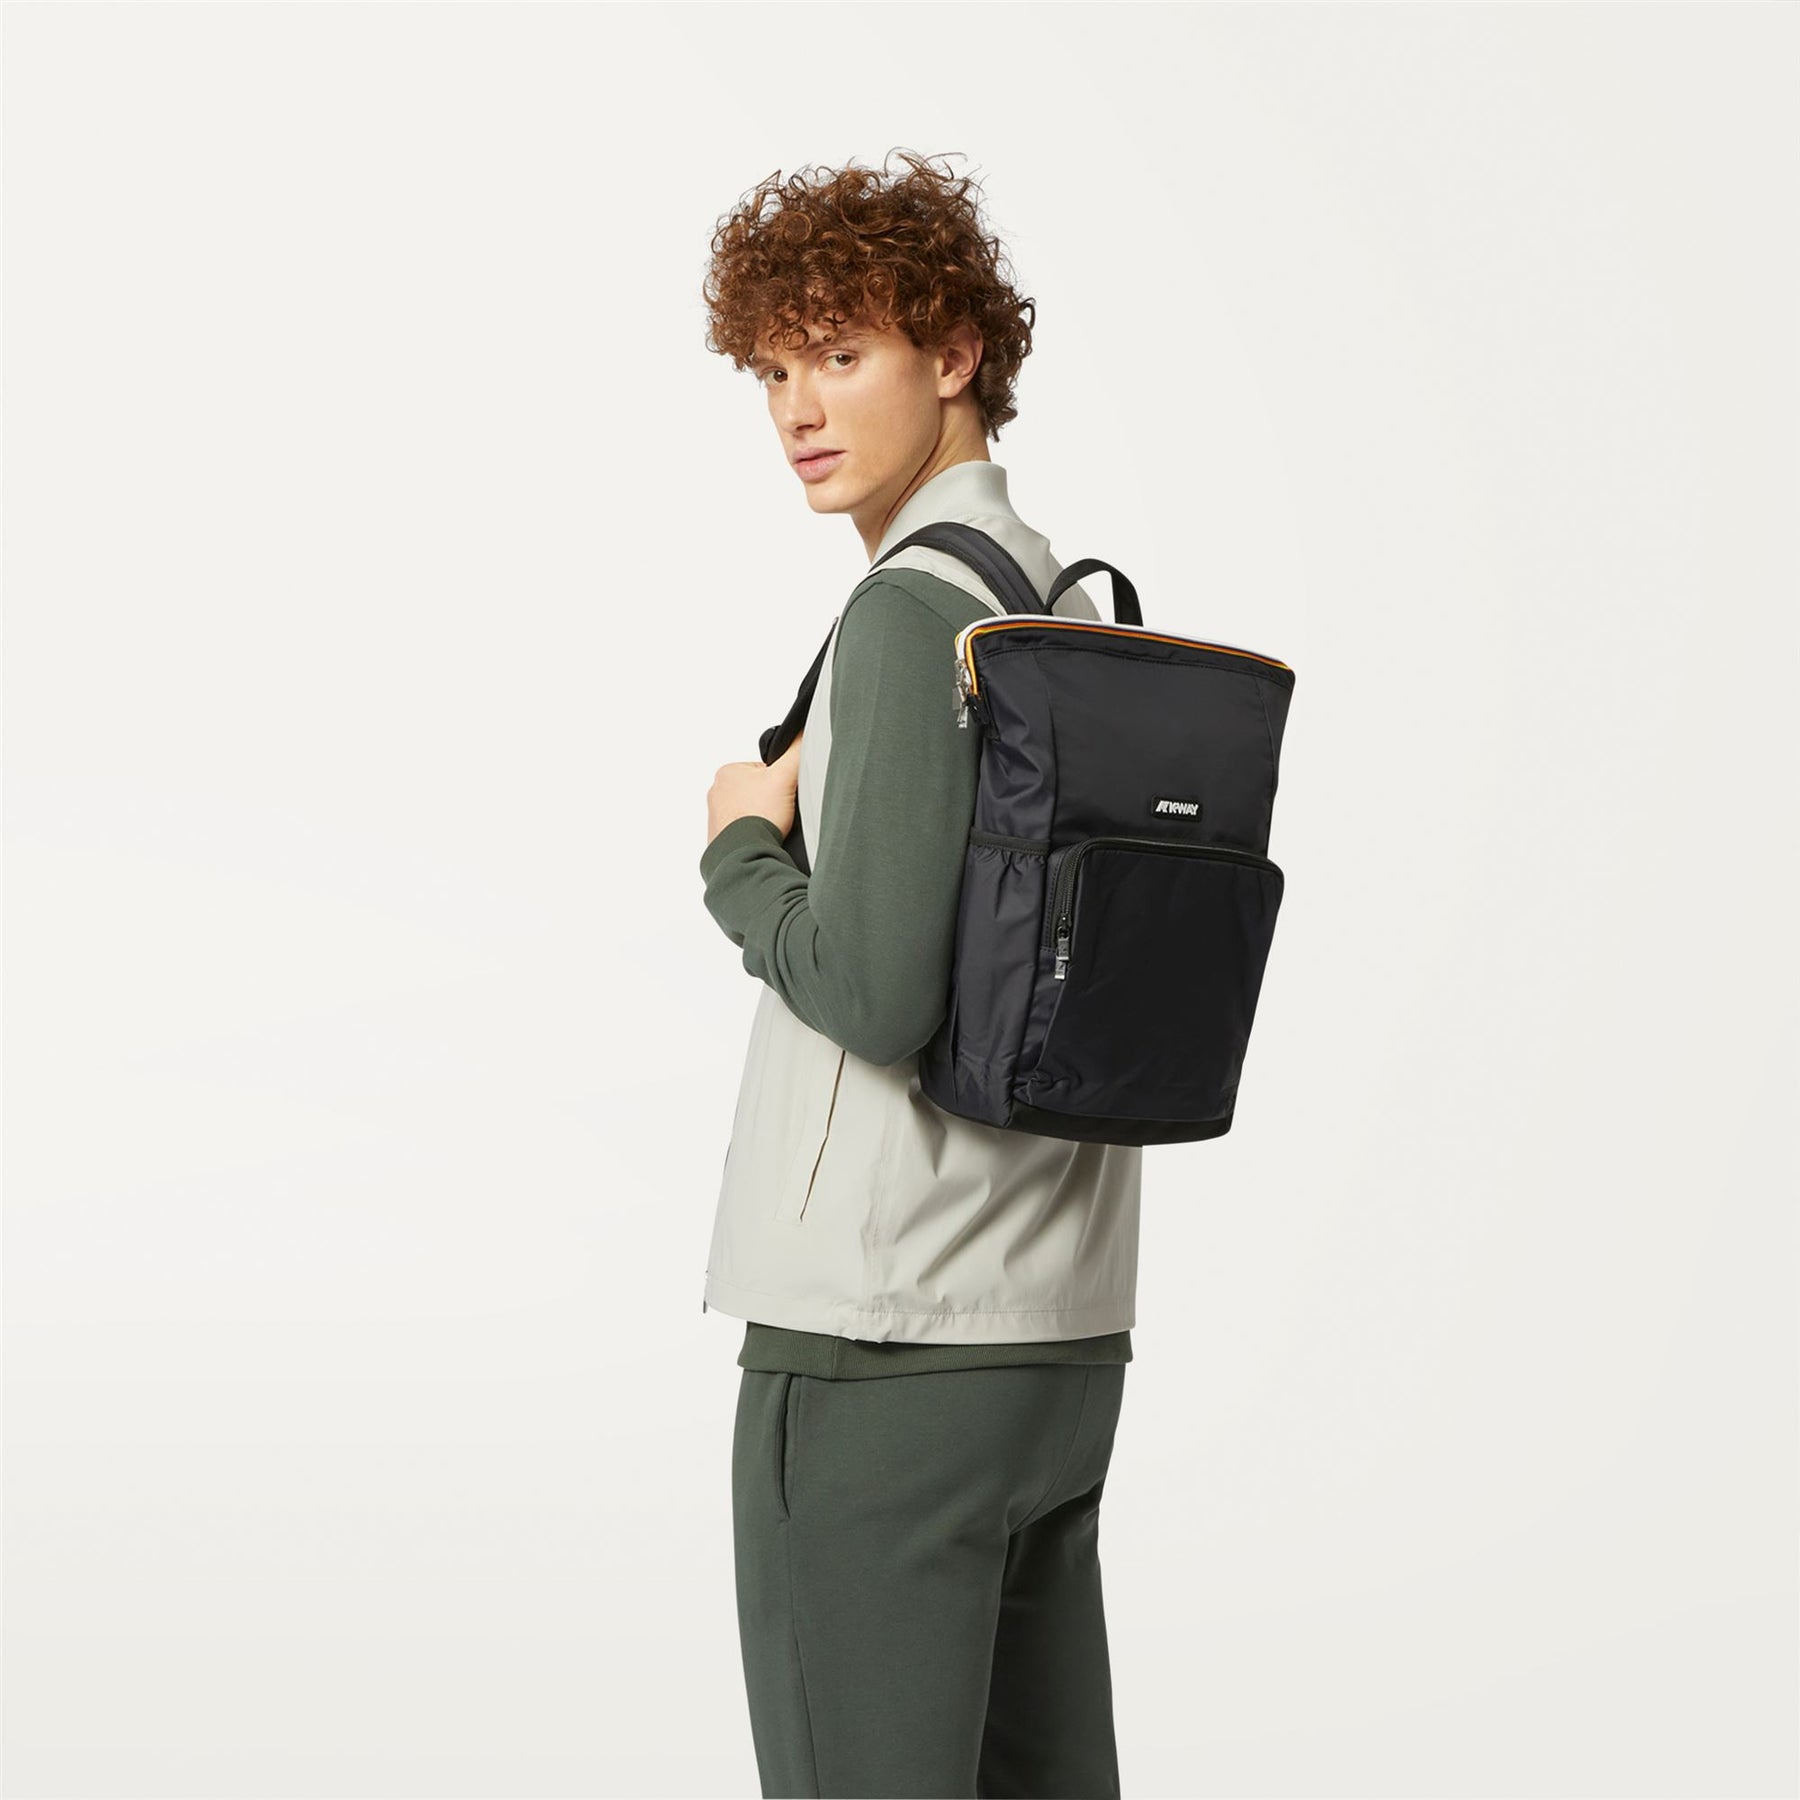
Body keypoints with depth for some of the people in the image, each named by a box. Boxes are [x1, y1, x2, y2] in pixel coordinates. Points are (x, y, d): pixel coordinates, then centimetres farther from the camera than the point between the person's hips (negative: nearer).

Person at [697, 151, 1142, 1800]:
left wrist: (742, 853, -3)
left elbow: (873, 989, -19)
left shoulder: (913, 612, -12)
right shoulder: (1085, 612, 15)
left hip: (882, 1339, -9)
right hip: (1067, 1332, 9)